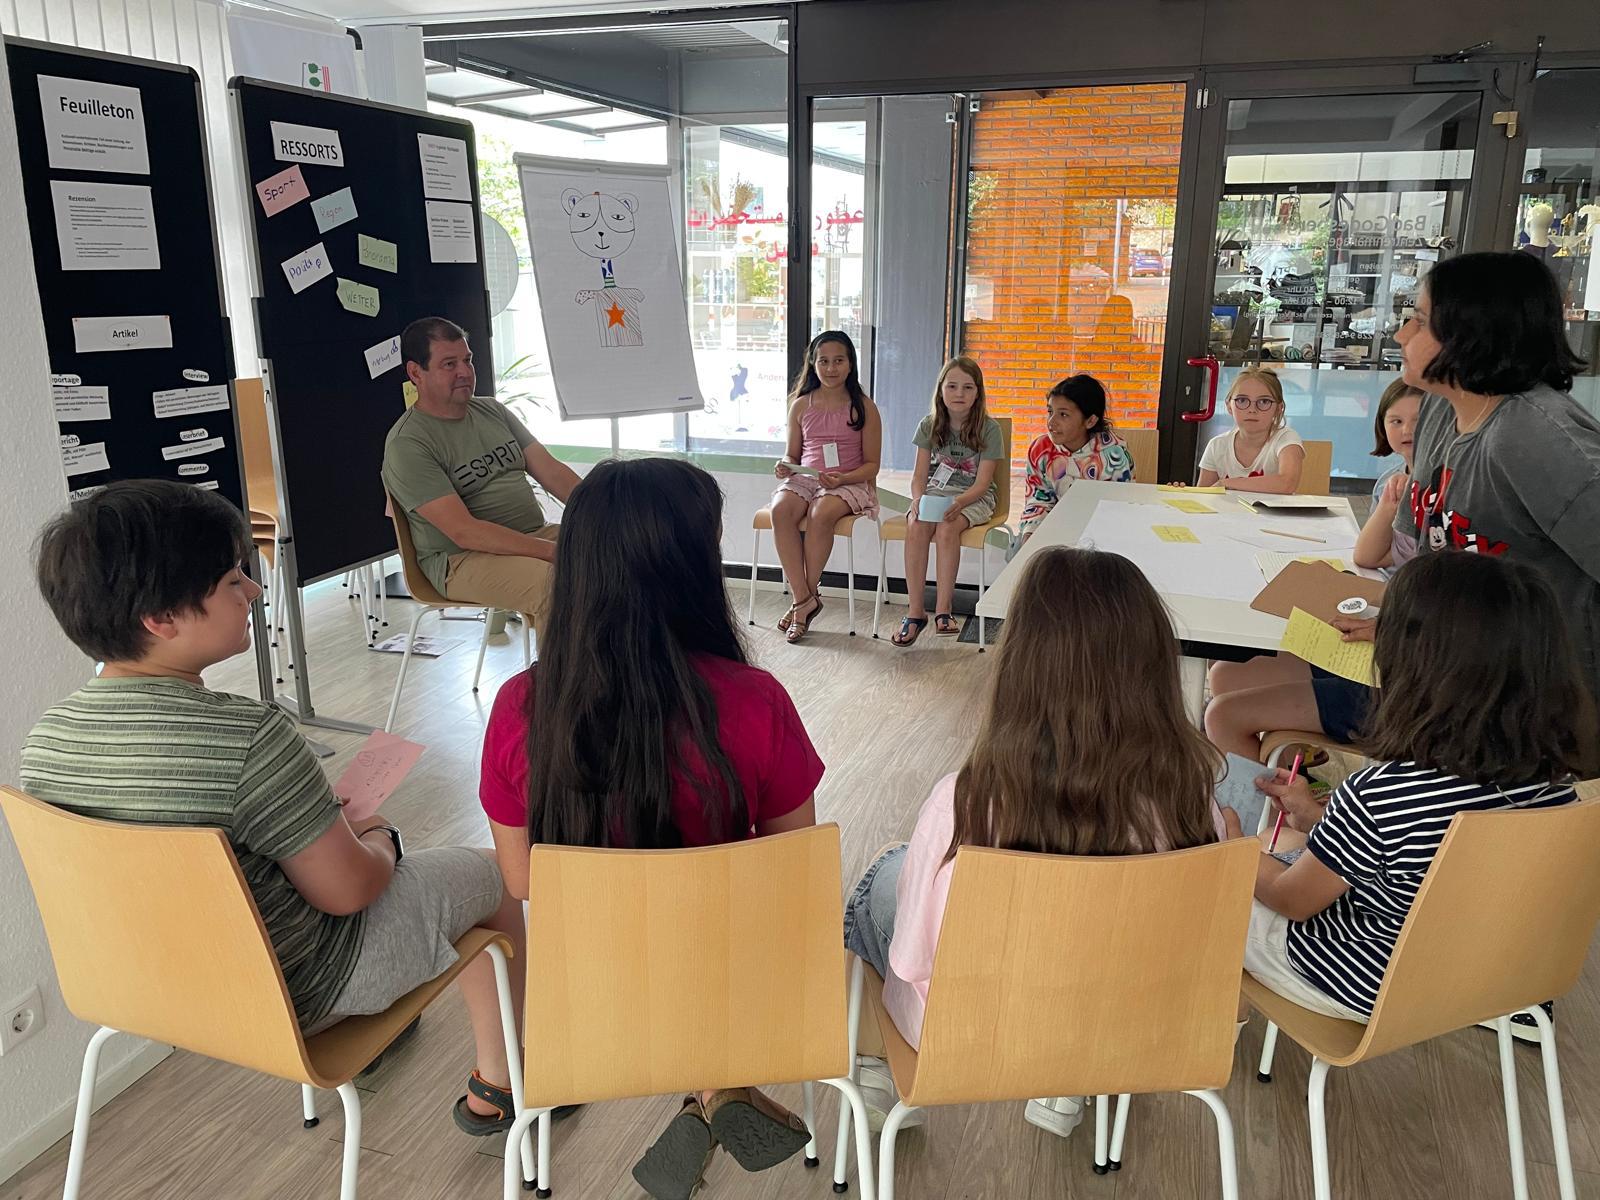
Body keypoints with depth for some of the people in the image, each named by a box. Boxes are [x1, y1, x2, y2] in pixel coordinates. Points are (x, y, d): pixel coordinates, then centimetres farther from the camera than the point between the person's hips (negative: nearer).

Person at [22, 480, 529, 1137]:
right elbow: (347, 889, -25)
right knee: (492, 875, 14)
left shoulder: (46, 739, -11)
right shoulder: (248, 736, -34)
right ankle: (497, 1084, 31)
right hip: (296, 995, -7)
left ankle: (378, 1016, 47)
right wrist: (381, 841, -2)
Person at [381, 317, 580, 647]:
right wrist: (552, 551, -26)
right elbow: (464, 532, -19)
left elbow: (551, 471, 8)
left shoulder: (492, 410, 14)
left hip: (537, 534, 7)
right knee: (553, 584, -34)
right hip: (462, 559, -7)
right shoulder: (406, 445, -10)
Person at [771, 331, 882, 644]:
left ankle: (807, 596, -20)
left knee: (821, 513, -36)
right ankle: (804, 600, -26)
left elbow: (871, 464, 0)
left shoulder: (863, 407, 2)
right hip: (805, 478, 3)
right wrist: (785, 466, -7)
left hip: (851, 482, -3)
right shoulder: (801, 405, 11)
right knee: (781, 510, -31)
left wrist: (842, 478, -18)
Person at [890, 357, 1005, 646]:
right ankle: (916, 611, -26)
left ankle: (943, 609, -29)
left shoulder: (989, 429, -6)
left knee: (947, 529, -35)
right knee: (916, 527, -30)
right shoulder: (929, 426, 3)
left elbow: (982, 482, -11)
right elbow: (919, 475, 1)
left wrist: (958, 503, -30)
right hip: (935, 492, 3)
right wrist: (918, 500, -21)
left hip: (974, 497, -2)